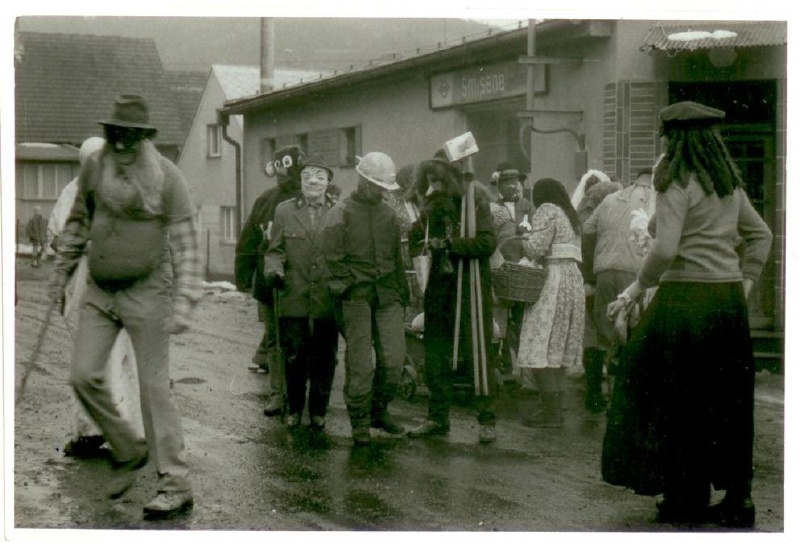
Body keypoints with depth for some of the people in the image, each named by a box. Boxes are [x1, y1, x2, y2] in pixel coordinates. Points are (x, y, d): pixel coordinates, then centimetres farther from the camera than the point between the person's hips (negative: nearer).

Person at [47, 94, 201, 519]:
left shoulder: (167, 178, -13)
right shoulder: (94, 168, 0)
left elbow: (185, 245, -13)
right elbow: (78, 222, 15)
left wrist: (182, 304, -20)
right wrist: (60, 273, 16)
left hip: (147, 292, -5)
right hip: (100, 292, 5)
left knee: (154, 387, -4)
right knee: (84, 376, -1)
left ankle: (176, 485, 4)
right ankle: (128, 451, 21)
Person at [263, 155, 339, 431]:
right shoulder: (284, 211, 8)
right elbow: (275, 250, 8)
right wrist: (273, 271, -11)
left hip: (327, 301, 0)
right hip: (294, 299, 0)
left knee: (324, 359, 7)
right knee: (293, 357, 5)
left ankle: (318, 411, 21)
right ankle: (294, 409, 23)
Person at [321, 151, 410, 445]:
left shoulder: (389, 214, 16)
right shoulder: (340, 213, 0)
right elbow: (332, 257, -5)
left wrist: (403, 295, 19)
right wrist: (353, 283, -8)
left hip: (387, 294, 5)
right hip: (356, 296, -5)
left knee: (394, 358, -3)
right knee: (360, 363, -5)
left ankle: (379, 410, 17)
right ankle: (360, 422, 6)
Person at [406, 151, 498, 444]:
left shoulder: (475, 200, -7)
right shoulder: (433, 205, 11)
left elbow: (487, 243, -16)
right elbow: (415, 242, 10)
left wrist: (449, 244, -20)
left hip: (470, 287, -6)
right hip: (440, 285, 6)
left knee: (478, 351, -3)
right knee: (436, 354, 9)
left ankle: (487, 420, 4)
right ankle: (437, 417, 20)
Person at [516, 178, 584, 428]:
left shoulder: (546, 210, -3)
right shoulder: (570, 215, 23)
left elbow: (537, 248, -13)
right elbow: (575, 251, 13)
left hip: (552, 279, -9)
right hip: (574, 279, 9)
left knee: (540, 347, -7)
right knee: (558, 350, 12)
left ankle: (550, 411, -10)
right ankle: (556, 409, 13)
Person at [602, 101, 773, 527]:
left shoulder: (677, 184, -10)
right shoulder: (729, 184, 12)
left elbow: (665, 249, -19)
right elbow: (760, 235, 20)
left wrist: (633, 292, -9)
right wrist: (746, 283, 22)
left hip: (686, 298, -7)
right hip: (729, 299, 7)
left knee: (679, 402, 4)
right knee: (727, 405, 11)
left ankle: (687, 497, 9)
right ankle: (736, 499, 16)